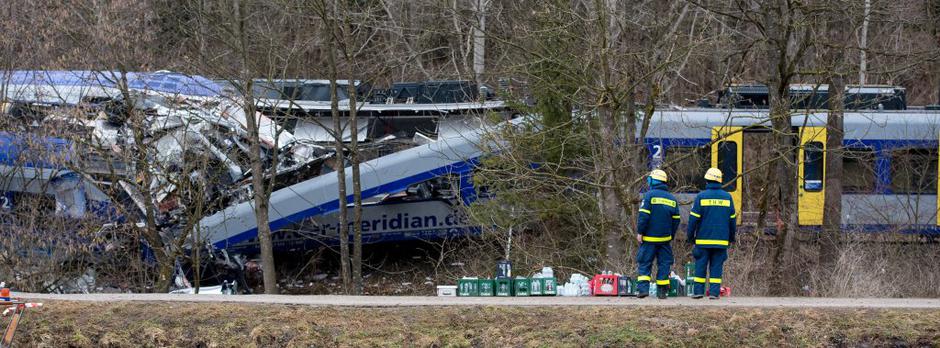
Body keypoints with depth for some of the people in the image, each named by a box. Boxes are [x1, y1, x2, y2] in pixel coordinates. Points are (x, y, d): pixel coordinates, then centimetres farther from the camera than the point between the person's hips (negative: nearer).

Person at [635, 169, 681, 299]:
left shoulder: (649, 195, -8)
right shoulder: (672, 199, 10)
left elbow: (643, 215, -14)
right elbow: (676, 220, 12)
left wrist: (640, 232, -8)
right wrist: (671, 236, 21)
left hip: (649, 238, -4)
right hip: (665, 238, 4)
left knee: (644, 263, 1)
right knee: (664, 264, 8)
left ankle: (643, 288, -10)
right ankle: (662, 291, 7)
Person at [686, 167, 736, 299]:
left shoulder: (701, 196, -4)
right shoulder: (727, 197, 4)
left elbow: (694, 218, -4)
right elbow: (732, 219, 10)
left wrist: (690, 236, 5)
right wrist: (731, 238, 19)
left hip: (703, 239, -2)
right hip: (721, 239, 2)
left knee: (701, 265, 4)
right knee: (716, 267, 4)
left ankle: (698, 291, 2)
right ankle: (714, 292, -1)